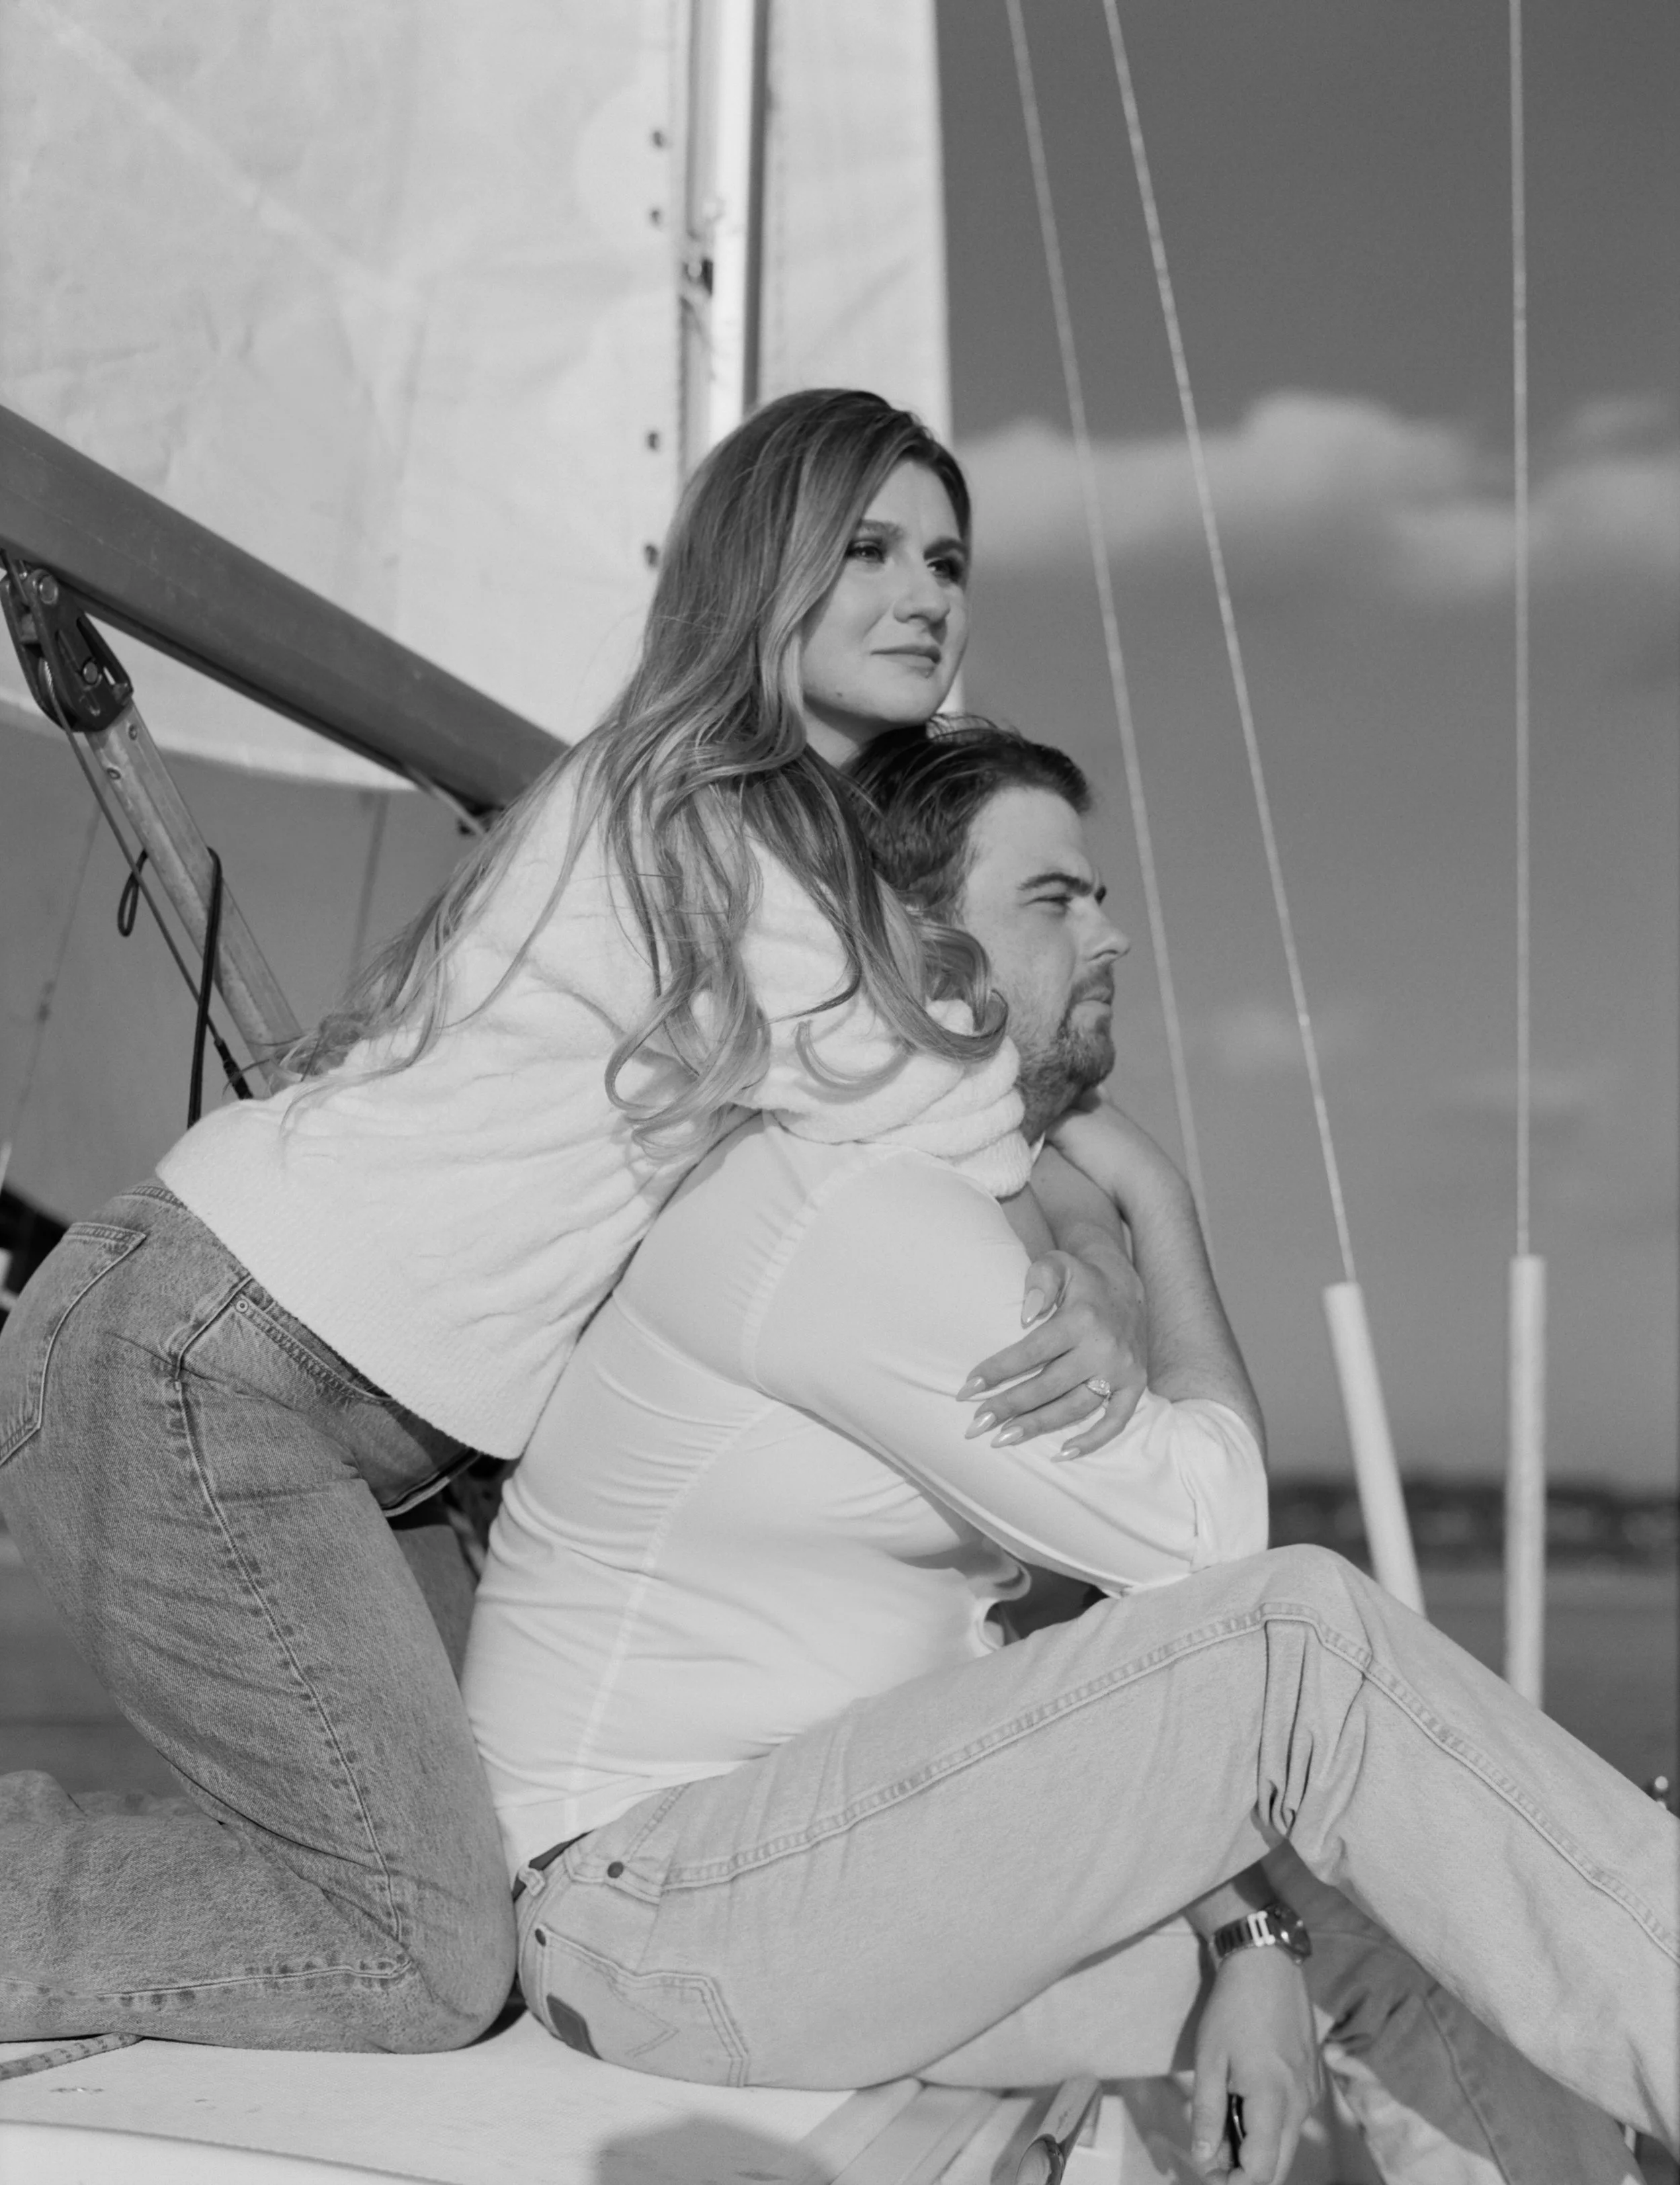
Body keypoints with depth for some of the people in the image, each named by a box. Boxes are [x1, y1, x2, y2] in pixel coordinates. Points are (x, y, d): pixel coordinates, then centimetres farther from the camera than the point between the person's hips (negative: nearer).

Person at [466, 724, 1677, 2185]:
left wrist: (1251, 1935, -5)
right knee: (1304, 1639, -22)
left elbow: (1122, 1613, 8)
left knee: (1419, 1922, 0)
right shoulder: (846, 1202, -19)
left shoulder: (1003, 1212, 13)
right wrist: (1165, 1206, -4)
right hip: (662, 1912, -9)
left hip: (865, 1865, 9)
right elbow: (1203, 1537, -18)